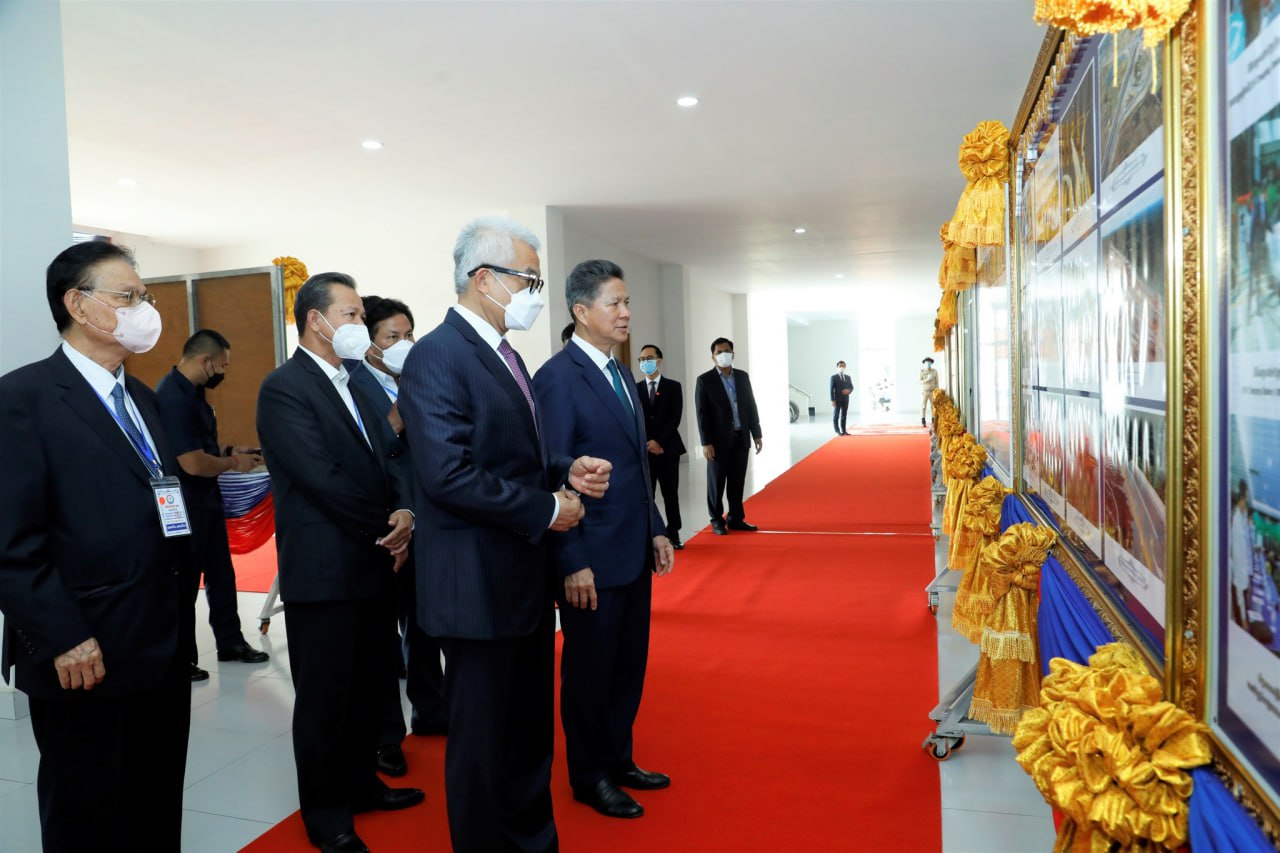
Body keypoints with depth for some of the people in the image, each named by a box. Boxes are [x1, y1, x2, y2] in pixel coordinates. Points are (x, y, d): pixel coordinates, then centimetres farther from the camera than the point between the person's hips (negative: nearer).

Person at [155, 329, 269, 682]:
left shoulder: (191, 390, 7)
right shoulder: (174, 398, -24)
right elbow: (193, 462, -27)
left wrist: (231, 450, 7)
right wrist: (233, 462, -12)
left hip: (205, 497, 10)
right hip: (184, 503, -10)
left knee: (221, 573, 17)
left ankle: (230, 642, 31)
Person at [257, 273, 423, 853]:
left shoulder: (354, 386, 14)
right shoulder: (284, 387, -13)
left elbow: (385, 459, 11)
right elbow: (322, 478, -20)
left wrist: (404, 513, -9)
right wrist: (388, 526, -12)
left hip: (373, 564, 8)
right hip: (323, 570, -8)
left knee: (367, 687, 18)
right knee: (325, 697, 7)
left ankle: (360, 783, 36)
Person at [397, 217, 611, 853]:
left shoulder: (506, 355, 14)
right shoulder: (437, 357, -16)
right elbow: (449, 474, -25)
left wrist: (567, 472, 1)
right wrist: (546, 509, -17)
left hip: (527, 579, 9)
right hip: (479, 584, -9)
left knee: (531, 730, 21)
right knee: (482, 740, 7)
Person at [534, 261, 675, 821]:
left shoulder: (618, 374, 11)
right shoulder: (558, 376, -15)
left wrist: (655, 529, 13)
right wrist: (572, 563, -19)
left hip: (634, 551, 8)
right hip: (593, 559, -8)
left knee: (628, 666, 18)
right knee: (589, 670, 10)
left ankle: (618, 760, 37)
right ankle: (589, 778, 28)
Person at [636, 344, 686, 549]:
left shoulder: (673, 387, 4)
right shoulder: (635, 389, 8)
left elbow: (675, 418, -4)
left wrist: (659, 441, -12)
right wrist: (646, 444, -8)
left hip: (668, 448, -1)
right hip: (643, 449, 1)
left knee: (671, 493, 4)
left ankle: (673, 534, 12)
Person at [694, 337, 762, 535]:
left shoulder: (743, 377, 9)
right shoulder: (705, 380, -5)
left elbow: (751, 406, 12)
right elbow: (702, 414, -8)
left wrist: (756, 434, 8)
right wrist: (706, 443, -13)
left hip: (741, 437, 4)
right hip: (719, 440, -4)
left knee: (737, 482, 9)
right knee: (717, 482, 4)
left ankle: (736, 519, 19)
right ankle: (717, 521, 14)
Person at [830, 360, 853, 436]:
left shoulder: (848, 377, 13)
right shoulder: (833, 377, -2)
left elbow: (851, 387, 16)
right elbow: (832, 389, -6)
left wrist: (849, 390, -9)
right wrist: (832, 400, -14)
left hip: (845, 399, 5)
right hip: (837, 399, -4)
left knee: (844, 415, 6)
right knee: (836, 416, -2)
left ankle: (844, 431, 9)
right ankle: (837, 431, 2)